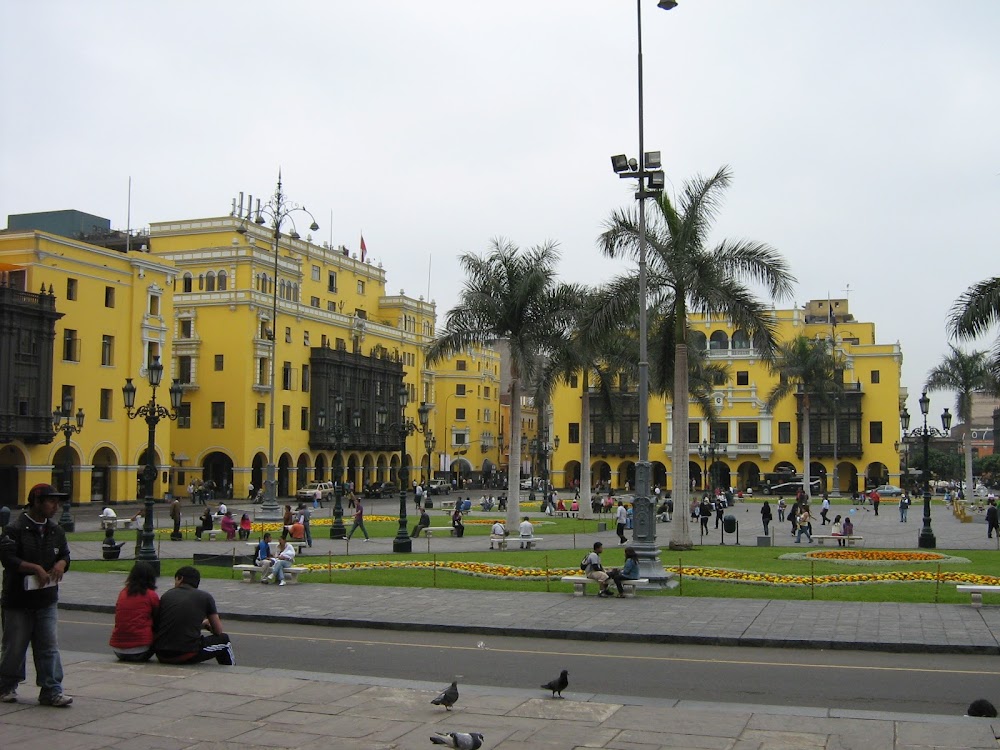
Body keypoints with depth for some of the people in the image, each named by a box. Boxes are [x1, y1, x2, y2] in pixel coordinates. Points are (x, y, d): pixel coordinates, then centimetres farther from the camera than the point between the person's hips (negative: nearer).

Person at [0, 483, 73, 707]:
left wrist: (61, 563, -6)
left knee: (49, 646, 1)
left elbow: (65, 554, 17)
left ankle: (51, 690, 5)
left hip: (46, 599, 5)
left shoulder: (55, 531, 9)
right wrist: (35, 568, -25)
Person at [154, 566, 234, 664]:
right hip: (188, 655, -3)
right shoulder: (205, 597, 4)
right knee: (223, 639, 22)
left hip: (162, 656, 4)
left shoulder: (166, 595, 12)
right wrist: (206, 624, 36)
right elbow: (218, 631, 11)